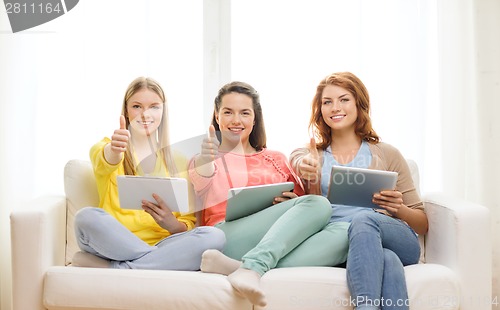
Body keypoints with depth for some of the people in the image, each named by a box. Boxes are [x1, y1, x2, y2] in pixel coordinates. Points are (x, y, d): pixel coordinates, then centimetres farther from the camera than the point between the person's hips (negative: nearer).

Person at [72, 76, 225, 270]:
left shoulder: (178, 160, 15)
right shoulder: (104, 148, 10)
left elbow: (189, 222, 10)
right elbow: (104, 162, -17)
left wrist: (171, 224, -14)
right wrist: (114, 150, -41)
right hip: (113, 244, -2)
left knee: (215, 236, -26)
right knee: (87, 216, -32)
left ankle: (113, 269, -25)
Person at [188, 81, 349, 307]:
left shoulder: (276, 159, 27)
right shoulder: (205, 160, 17)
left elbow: (302, 198, 21)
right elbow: (202, 198, -6)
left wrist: (294, 204, -4)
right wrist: (205, 162, -28)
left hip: (282, 243, 4)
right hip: (226, 238, -4)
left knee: (341, 232, -26)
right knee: (319, 204, -24)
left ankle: (252, 267, -40)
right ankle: (252, 269, -40)